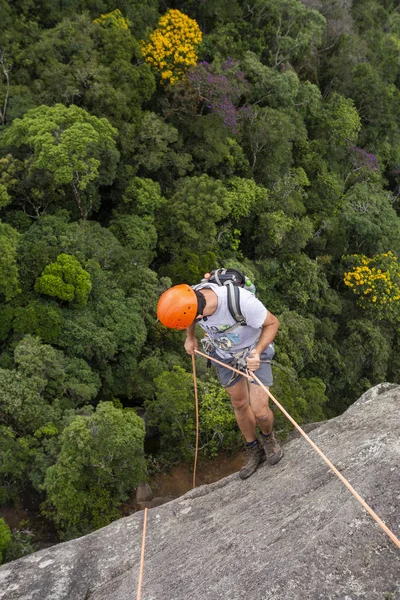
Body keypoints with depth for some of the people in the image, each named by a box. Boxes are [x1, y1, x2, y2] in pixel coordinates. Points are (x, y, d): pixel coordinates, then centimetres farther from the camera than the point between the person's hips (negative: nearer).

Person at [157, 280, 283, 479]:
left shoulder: (243, 302, -43)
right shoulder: (190, 297, -28)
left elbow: (272, 322, -23)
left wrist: (258, 352, -35)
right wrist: (190, 337, 5)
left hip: (254, 352, -4)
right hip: (223, 354, 4)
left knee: (260, 411, -8)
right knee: (239, 404, 15)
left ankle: (268, 437, 27)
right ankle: (254, 450, 39)